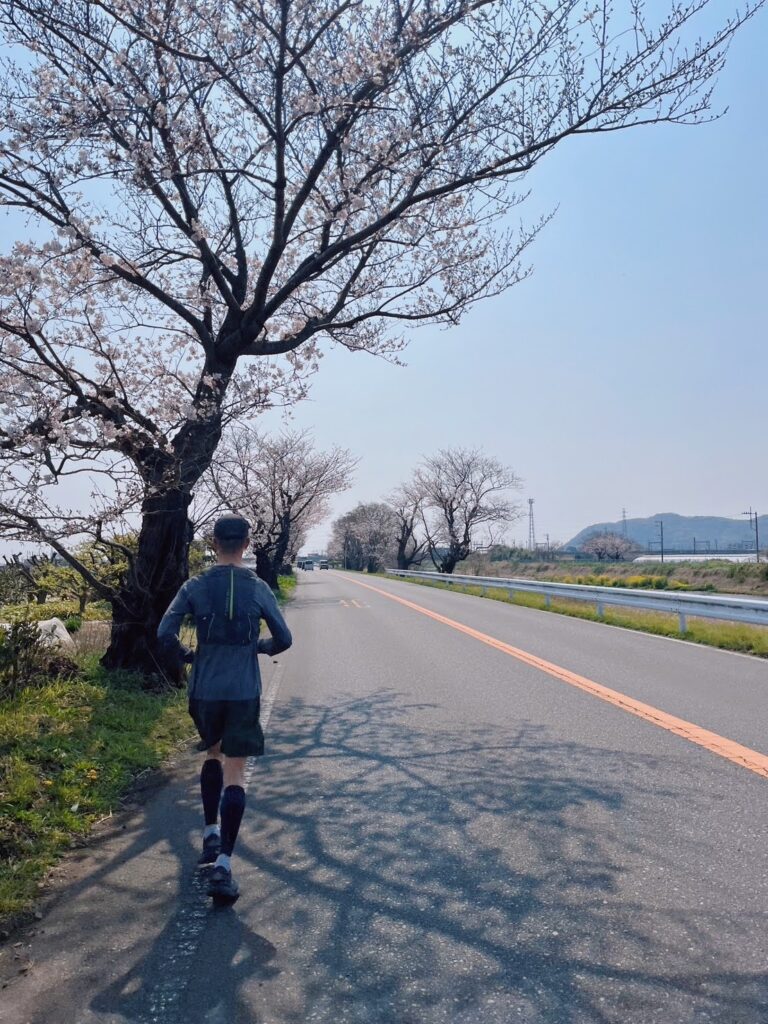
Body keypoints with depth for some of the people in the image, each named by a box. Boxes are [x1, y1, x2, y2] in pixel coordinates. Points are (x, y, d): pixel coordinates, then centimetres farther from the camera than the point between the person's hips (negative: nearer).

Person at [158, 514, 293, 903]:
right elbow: (283, 640, -1)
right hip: (244, 694, -2)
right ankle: (223, 864, -8)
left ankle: (211, 834, 28)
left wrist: (187, 655, 9)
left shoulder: (195, 586, -3)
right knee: (235, 774, 1)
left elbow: (165, 633, -10)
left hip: (204, 692, 2)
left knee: (213, 754, 27)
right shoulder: (258, 588, -5)